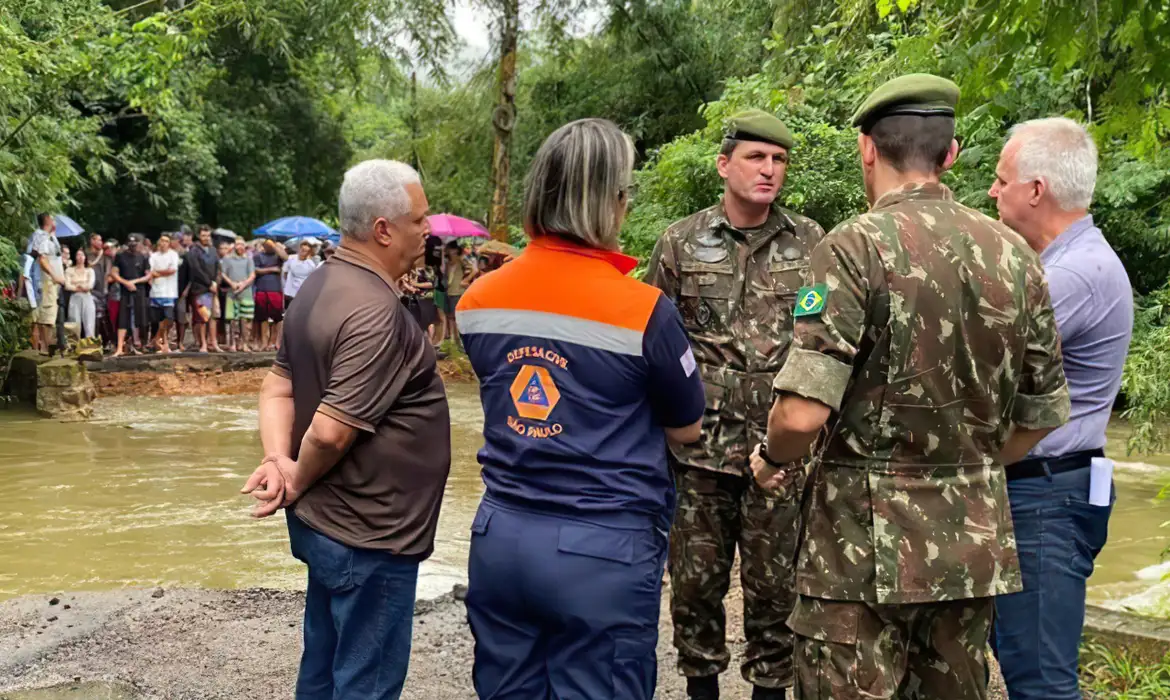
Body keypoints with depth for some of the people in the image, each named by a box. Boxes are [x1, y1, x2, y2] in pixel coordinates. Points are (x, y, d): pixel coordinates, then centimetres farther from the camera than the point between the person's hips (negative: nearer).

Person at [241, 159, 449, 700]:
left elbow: (279, 385, 8)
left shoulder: (322, 286, 7)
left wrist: (278, 460, -7)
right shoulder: (373, 311, -25)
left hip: (328, 521, 10)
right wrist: (297, 484, -9)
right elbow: (331, 430, -27)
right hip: (369, 535, -10)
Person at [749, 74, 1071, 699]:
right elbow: (1042, 416, 11)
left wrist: (772, 458, 0)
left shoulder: (857, 246, -14)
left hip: (866, 543, -6)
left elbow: (803, 413, -21)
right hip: (975, 546, 6)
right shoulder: (1015, 254, 4)